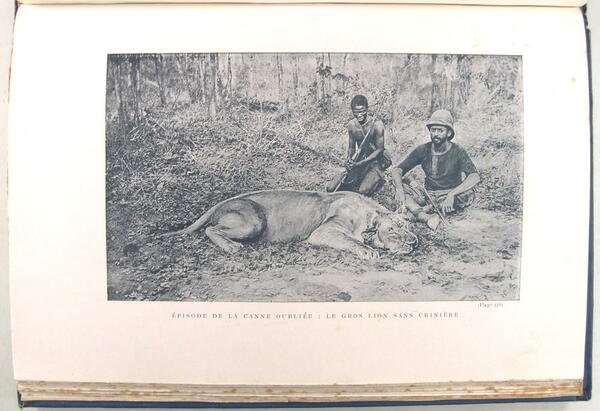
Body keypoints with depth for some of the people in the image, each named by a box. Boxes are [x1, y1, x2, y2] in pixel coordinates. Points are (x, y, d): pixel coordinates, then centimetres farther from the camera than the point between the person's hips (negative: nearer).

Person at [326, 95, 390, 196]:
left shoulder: (376, 124, -15)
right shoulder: (351, 125, 1)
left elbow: (380, 149, -14)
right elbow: (351, 147, 10)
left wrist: (360, 163, -23)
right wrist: (349, 160, -14)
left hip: (375, 163, -5)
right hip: (358, 163, 5)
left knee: (363, 192, -32)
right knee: (330, 188, -8)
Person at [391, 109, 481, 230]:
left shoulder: (457, 152, -10)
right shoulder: (423, 150, -1)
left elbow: (475, 177, -24)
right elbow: (397, 170, -5)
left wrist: (451, 194, -40)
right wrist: (399, 190, -27)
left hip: (449, 195, -2)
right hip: (428, 195, 3)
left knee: (468, 194, -33)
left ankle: (423, 210, -26)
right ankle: (428, 218, -41)